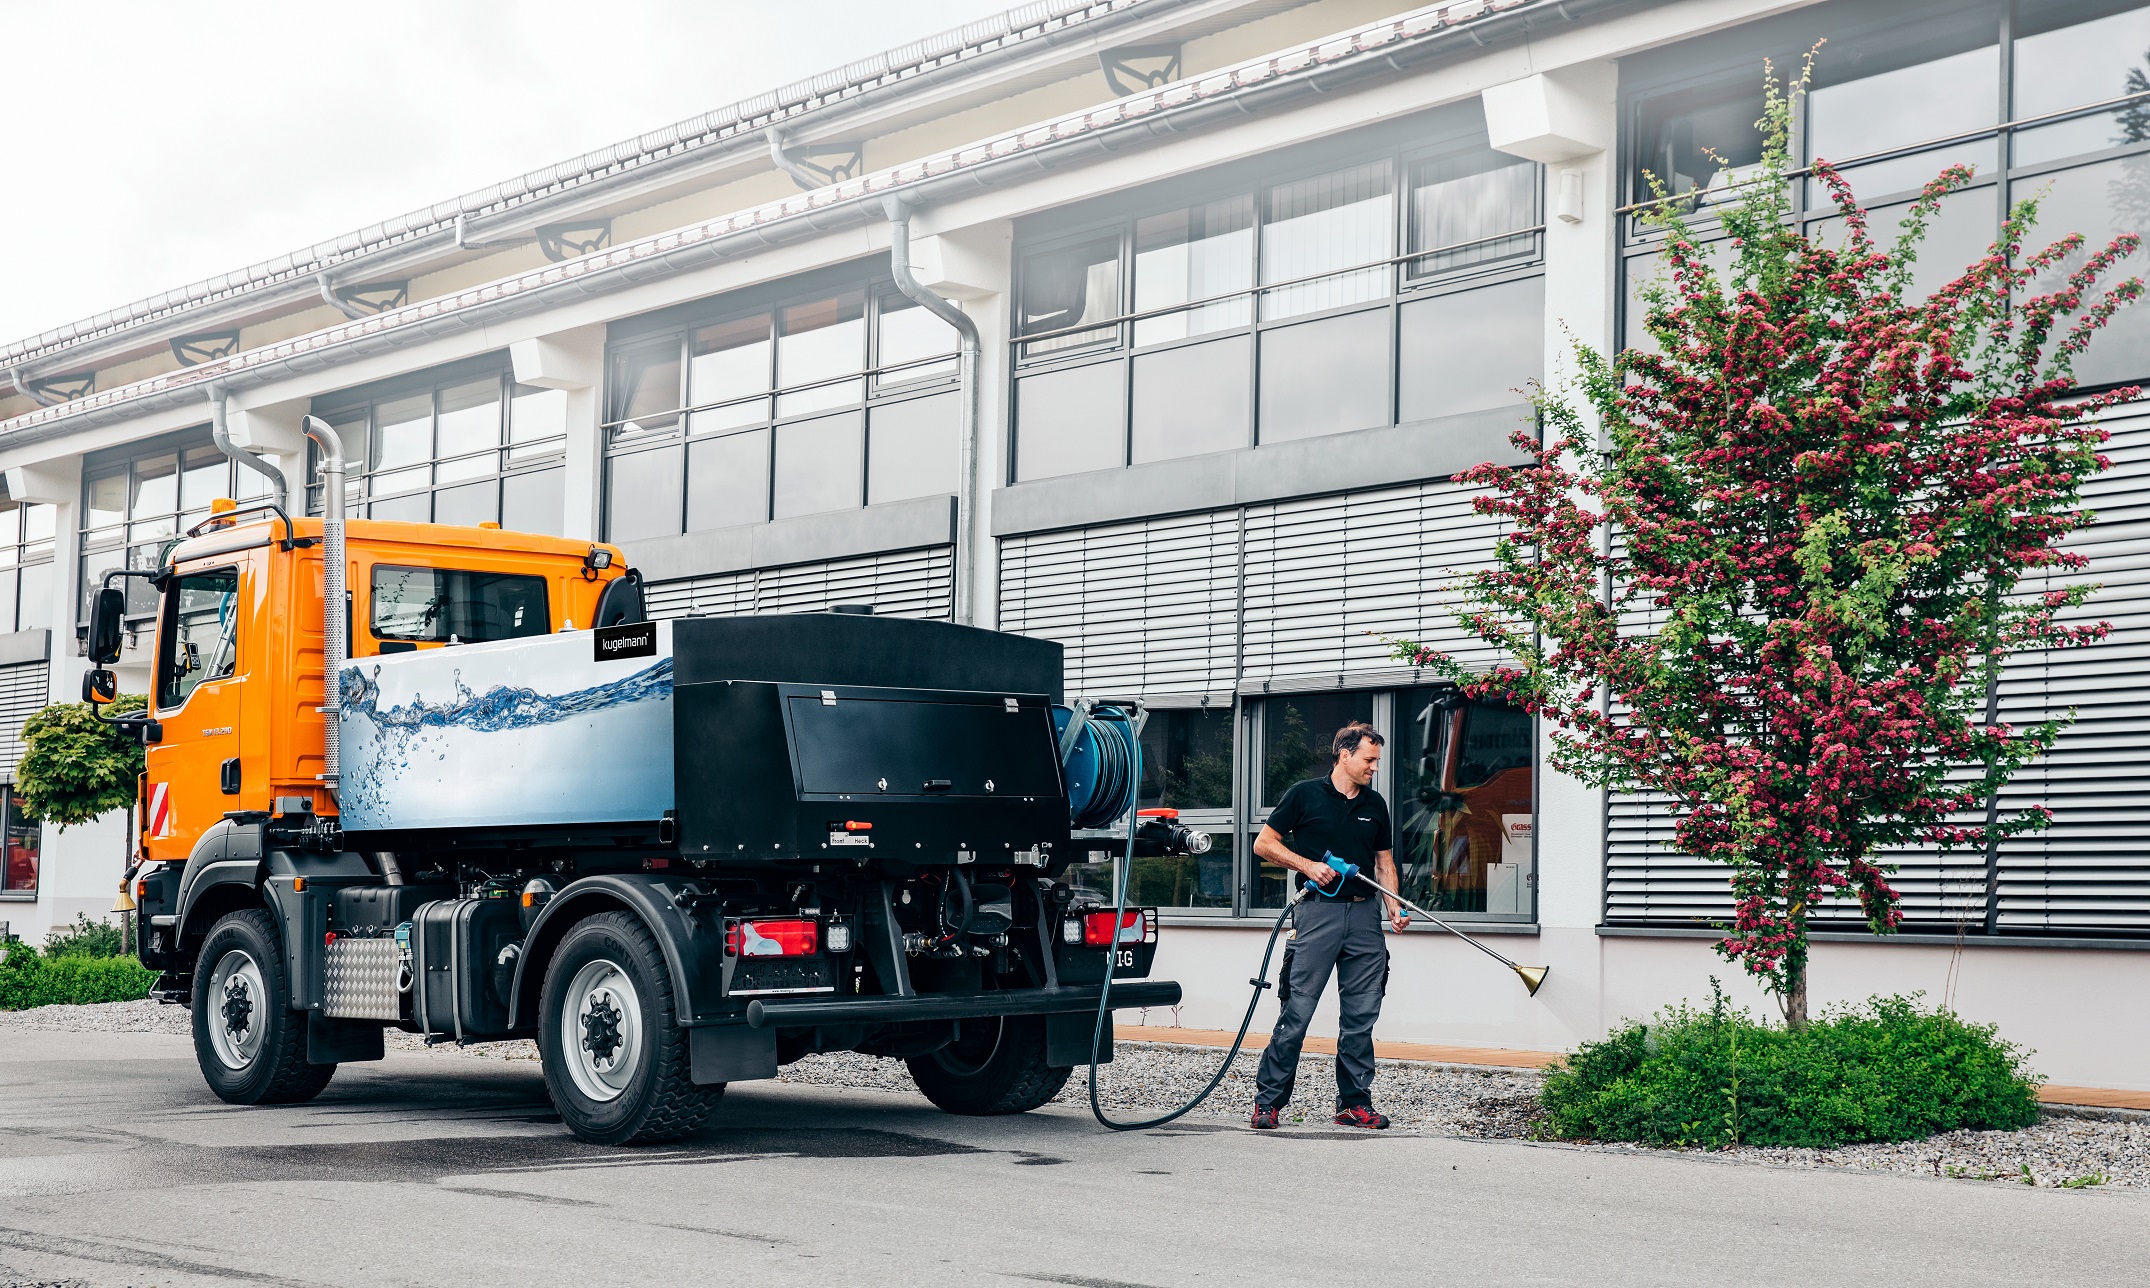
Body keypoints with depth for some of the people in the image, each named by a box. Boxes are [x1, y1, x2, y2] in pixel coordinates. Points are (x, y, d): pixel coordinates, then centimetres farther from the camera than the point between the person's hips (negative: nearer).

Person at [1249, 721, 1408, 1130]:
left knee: (1361, 1015, 5)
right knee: (1297, 1011, -6)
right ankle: (1268, 1099, 0)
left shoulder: (1375, 805, 14)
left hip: (1364, 914, 5)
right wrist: (1308, 865, -9)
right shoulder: (1305, 795, 0)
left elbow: (1385, 863, 18)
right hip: (1318, 911, -5)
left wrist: (1394, 908, 3)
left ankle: (1355, 1103, 12)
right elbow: (1264, 844, 2)